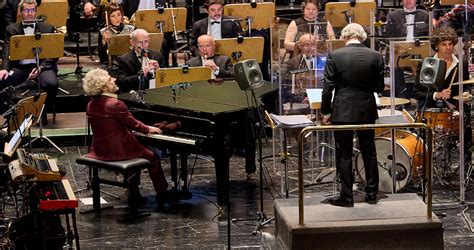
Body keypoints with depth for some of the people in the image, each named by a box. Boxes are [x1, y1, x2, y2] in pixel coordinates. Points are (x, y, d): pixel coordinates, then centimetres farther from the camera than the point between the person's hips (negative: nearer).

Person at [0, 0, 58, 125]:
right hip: (19, 67, 1)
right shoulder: (11, 29, 13)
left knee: (51, 84, -33)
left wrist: (41, 68, -15)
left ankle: (43, 114, -8)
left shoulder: (47, 28, 10)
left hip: (42, 65, -1)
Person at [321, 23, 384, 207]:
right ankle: (372, 194, 21)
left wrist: (325, 112, 1)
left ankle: (346, 197, 7)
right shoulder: (375, 56, -3)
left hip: (342, 111, -2)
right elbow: (379, 87, 2)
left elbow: (328, 87, -8)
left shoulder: (334, 56, -9)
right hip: (367, 111, 2)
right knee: (369, 153, 15)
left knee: (344, 155, 5)